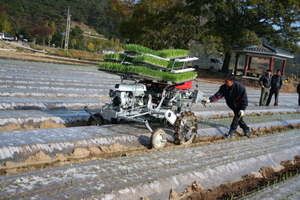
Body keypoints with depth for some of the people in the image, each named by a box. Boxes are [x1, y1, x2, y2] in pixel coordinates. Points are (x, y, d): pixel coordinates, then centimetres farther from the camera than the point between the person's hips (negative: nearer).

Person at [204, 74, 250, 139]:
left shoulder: (240, 87, -29)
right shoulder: (224, 87, -14)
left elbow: (244, 99, -23)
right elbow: (218, 95, -22)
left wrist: (242, 109, -25)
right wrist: (210, 99, -38)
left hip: (240, 107, -7)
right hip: (234, 107, 7)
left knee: (236, 119, -8)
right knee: (239, 120, 18)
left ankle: (230, 134, 2)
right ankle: (247, 130, 38)